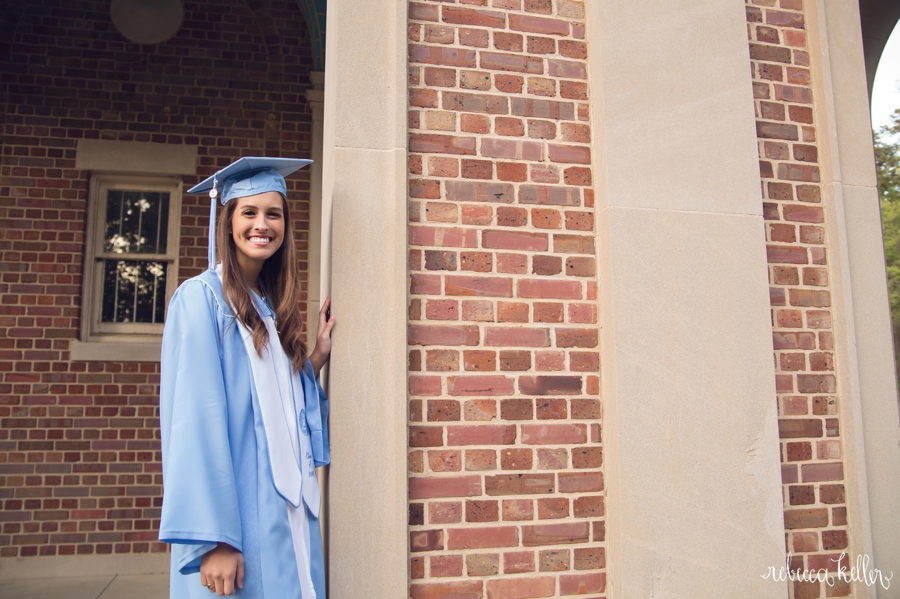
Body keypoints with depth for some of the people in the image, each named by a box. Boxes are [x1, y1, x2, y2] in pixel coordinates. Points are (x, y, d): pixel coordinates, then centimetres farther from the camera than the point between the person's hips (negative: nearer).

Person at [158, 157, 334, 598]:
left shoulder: (274, 307, 11)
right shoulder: (201, 297, -10)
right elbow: (195, 420, -17)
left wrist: (318, 357, 3)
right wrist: (214, 539, -21)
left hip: (286, 509, 7)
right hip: (232, 515, -7)